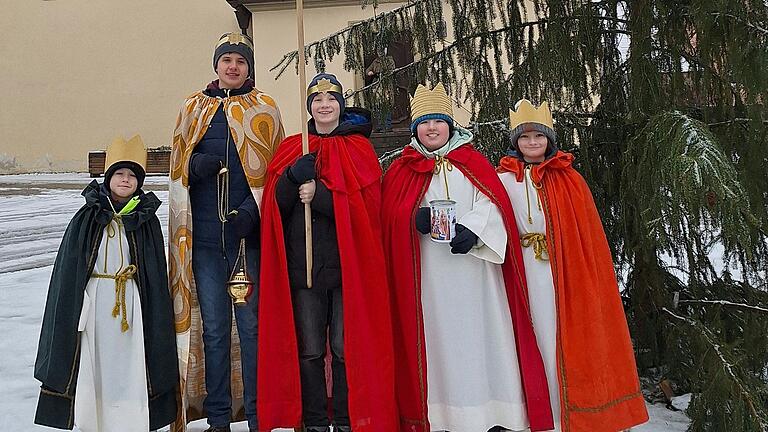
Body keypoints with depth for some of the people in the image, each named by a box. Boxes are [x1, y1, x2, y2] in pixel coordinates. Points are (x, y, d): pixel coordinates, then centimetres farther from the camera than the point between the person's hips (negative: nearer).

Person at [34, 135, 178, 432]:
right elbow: (68, 268, 3)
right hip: (93, 299, 0)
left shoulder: (147, 219, 3)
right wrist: (70, 315, -3)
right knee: (92, 367, 4)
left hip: (131, 302, 0)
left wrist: (154, 317, 3)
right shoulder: (87, 218, 1)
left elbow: (156, 275, 7)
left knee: (129, 366, 2)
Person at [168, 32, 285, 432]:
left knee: (253, 325, 0)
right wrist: (195, 166, -6)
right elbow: (177, 167, 17)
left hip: (250, 233, -2)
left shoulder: (264, 109, 8)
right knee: (214, 327, 8)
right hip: (204, 236, 2)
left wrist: (252, 210, -12)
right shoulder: (193, 108, 15)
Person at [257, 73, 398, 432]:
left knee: (346, 349, 1)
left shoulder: (358, 149, 7)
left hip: (347, 264, -2)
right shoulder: (292, 149, 14)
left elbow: (366, 205, -6)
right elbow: (276, 204, 3)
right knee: (309, 350, 4)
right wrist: (293, 176, -16)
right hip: (302, 264, 2)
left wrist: (320, 195, -18)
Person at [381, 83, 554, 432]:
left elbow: (492, 201, 0)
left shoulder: (472, 161, 13)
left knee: (477, 333, 0)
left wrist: (472, 228, -17)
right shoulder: (402, 169, 13)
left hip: (471, 270, 0)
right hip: (428, 274, 0)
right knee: (437, 335, -1)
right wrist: (416, 219, -18)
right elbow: (390, 215, 2)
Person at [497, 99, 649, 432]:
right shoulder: (504, 180, 5)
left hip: (567, 273, 1)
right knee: (538, 338, 3)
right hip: (527, 276, 0)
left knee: (568, 338, 4)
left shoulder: (570, 180, 6)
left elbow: (588, 235, 5)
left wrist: (588, 279, 0)